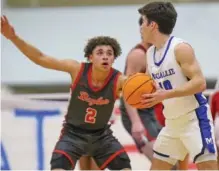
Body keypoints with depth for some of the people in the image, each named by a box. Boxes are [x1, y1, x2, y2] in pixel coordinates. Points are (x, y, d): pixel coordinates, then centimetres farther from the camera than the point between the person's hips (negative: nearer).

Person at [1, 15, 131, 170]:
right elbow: (41, 58, -20)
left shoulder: (118, 80, -22)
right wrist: (13, 37, -29)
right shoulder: (78, 69, -21)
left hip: (101, 135, 2)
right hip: (73, 133, -1)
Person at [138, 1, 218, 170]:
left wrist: (165, 95, -29)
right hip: (172, 121, 9)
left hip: (194, 117, -9)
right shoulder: (150, 53, 10)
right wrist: (145, 96, -3)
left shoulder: (180, 48, -15)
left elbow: (200, 83, -22)